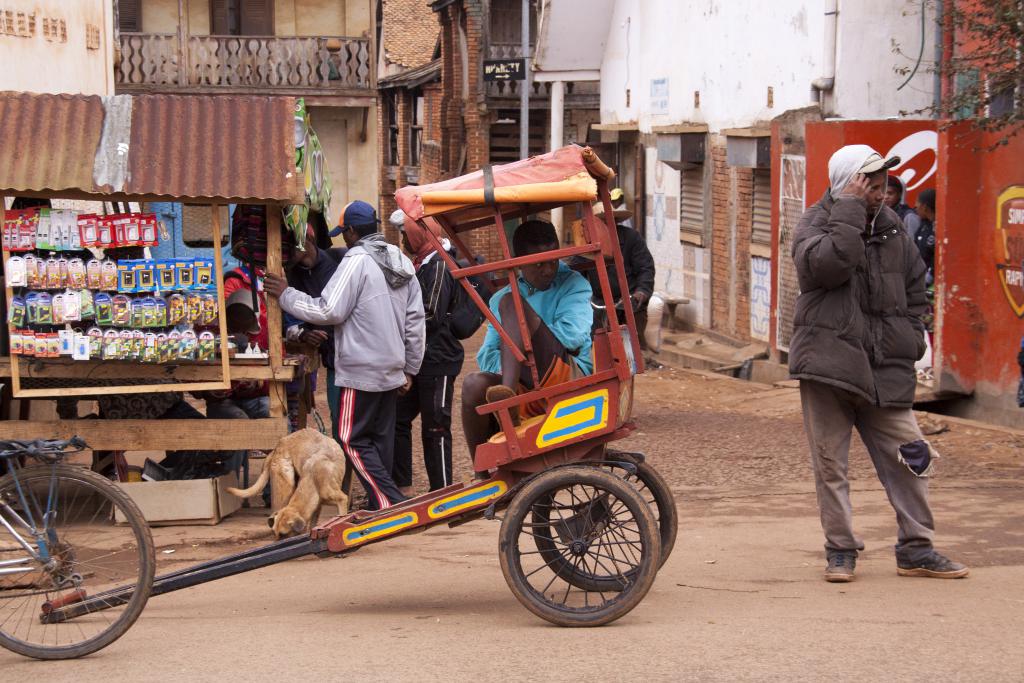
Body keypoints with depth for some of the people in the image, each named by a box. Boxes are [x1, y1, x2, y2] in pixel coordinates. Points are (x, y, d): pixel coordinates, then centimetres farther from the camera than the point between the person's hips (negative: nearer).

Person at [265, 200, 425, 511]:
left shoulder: (357, 261, -14)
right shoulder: (402, 263, 12)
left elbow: (329, 311, -16)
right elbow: (415, 321, 14)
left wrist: (287, 295, -5)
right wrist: (410, 368, 20)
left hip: (361, 371, -8)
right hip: (392, 369, 8)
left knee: (353, 439, -3)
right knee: (381, 437, 13)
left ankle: (391, 503, -12)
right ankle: (379, 507, 16)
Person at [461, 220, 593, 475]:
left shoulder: (572, 284, 10)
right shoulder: (499, 298, 20)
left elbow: (573, 335, -9)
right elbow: (486, 357, 11)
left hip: (570, 380, -4)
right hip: (527, 392, 4)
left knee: (511, 303, -18)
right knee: (475, 384, -30)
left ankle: (507, 394, -41)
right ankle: (482, 476, -20)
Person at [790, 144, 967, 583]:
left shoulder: (892, 229, 13)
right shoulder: (815, 224, -2)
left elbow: (915, 287, 25)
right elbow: (828, 263, -25)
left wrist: (910, 337, 13)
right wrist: (850, 210, -20)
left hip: (885, 367, 4)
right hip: (829, 362, -4)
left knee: (907, 458, 2)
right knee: (830, 463, 1)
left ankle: (916, 550, 12)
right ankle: (841, 551, 12)